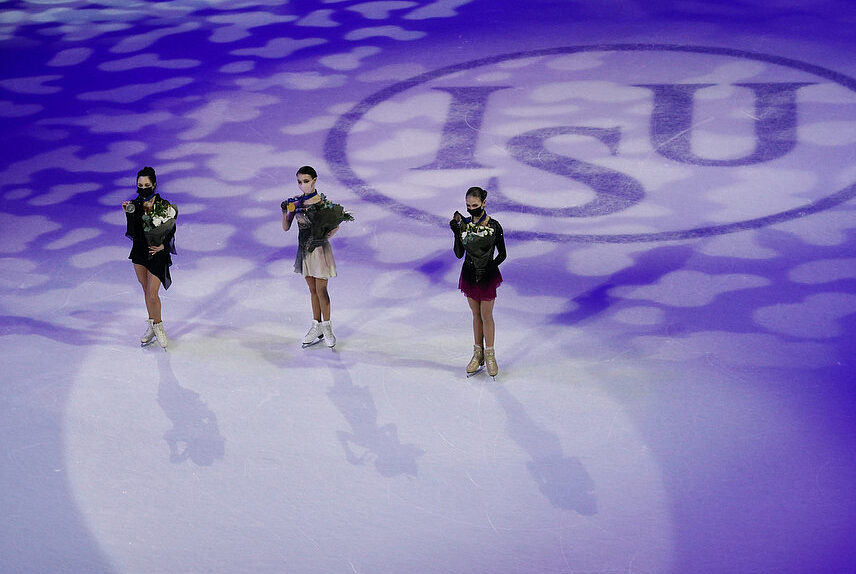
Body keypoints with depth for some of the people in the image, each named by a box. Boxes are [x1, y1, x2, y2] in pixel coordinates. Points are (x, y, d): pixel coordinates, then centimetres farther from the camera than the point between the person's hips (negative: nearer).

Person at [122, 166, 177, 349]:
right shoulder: (134, 205, -7)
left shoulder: (163, 206, -13)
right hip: (140, 252, 4)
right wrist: (129, 214, -24)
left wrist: (163, 245, -19)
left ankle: (158, 325, 17)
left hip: (157, 253, -4)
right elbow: (133, 233, -12)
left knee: (152, 294, -6)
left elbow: (171, 230, -3)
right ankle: (152, 326, 30)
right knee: (146, 291, 15)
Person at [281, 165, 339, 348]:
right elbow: (286, 227, -2)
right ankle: (317, 327, 22)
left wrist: (322, 237, -19)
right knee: (312, 289, 14)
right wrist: (284, 212, -19)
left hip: (319, 249, -5)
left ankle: (327, 328, 13)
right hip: (304, 249, 5)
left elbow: (335, 226, -6)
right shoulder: (295, 202, 0)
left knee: (321, 289, 0)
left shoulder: (322, 201, -13)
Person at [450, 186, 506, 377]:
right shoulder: (464, 223, -4)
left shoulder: (494, 226, -13)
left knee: (486, 316, 4)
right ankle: (478, 354, 24)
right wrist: (456, 232, -16)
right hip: (469, 275, 3)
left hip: (487, 276, -3)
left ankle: (489, 355, 17)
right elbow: (459, 254, -4)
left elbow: (502, 255, -6)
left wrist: (490, 268, -16)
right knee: (476, 314, 14)